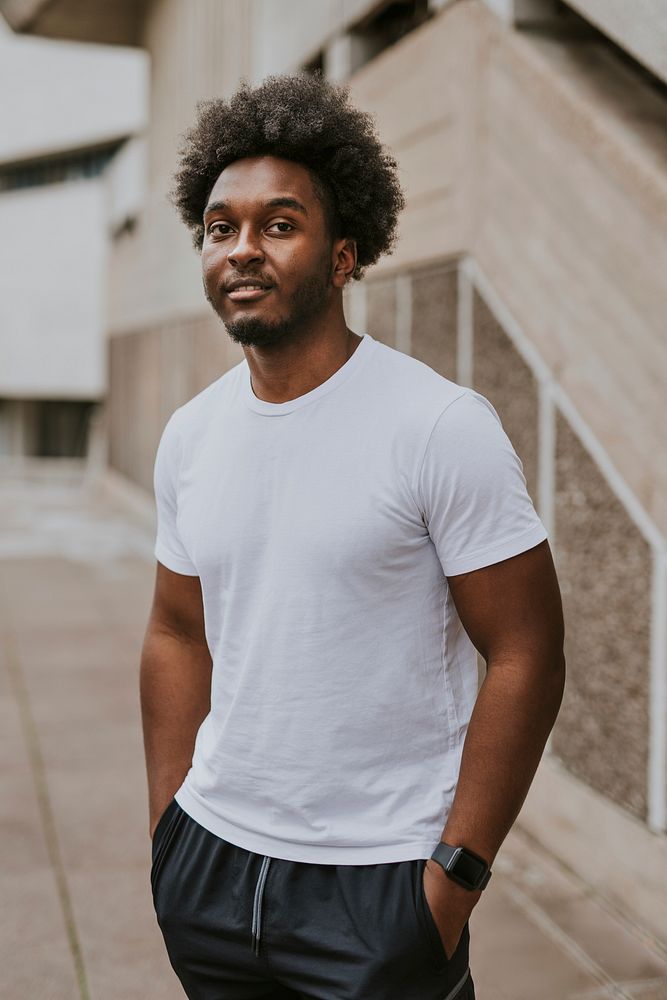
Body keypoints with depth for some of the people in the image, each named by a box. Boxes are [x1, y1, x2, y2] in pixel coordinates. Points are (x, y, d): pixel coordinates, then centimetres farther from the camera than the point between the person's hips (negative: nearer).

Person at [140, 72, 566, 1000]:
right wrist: (166, 831, 8)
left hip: (379, 883, -5)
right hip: (209, 865, 5)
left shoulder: (443, 426, -14)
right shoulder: (189, 435, 3)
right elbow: (178, 637, 11)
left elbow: (526, 657, -13)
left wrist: (456, 875, -14)